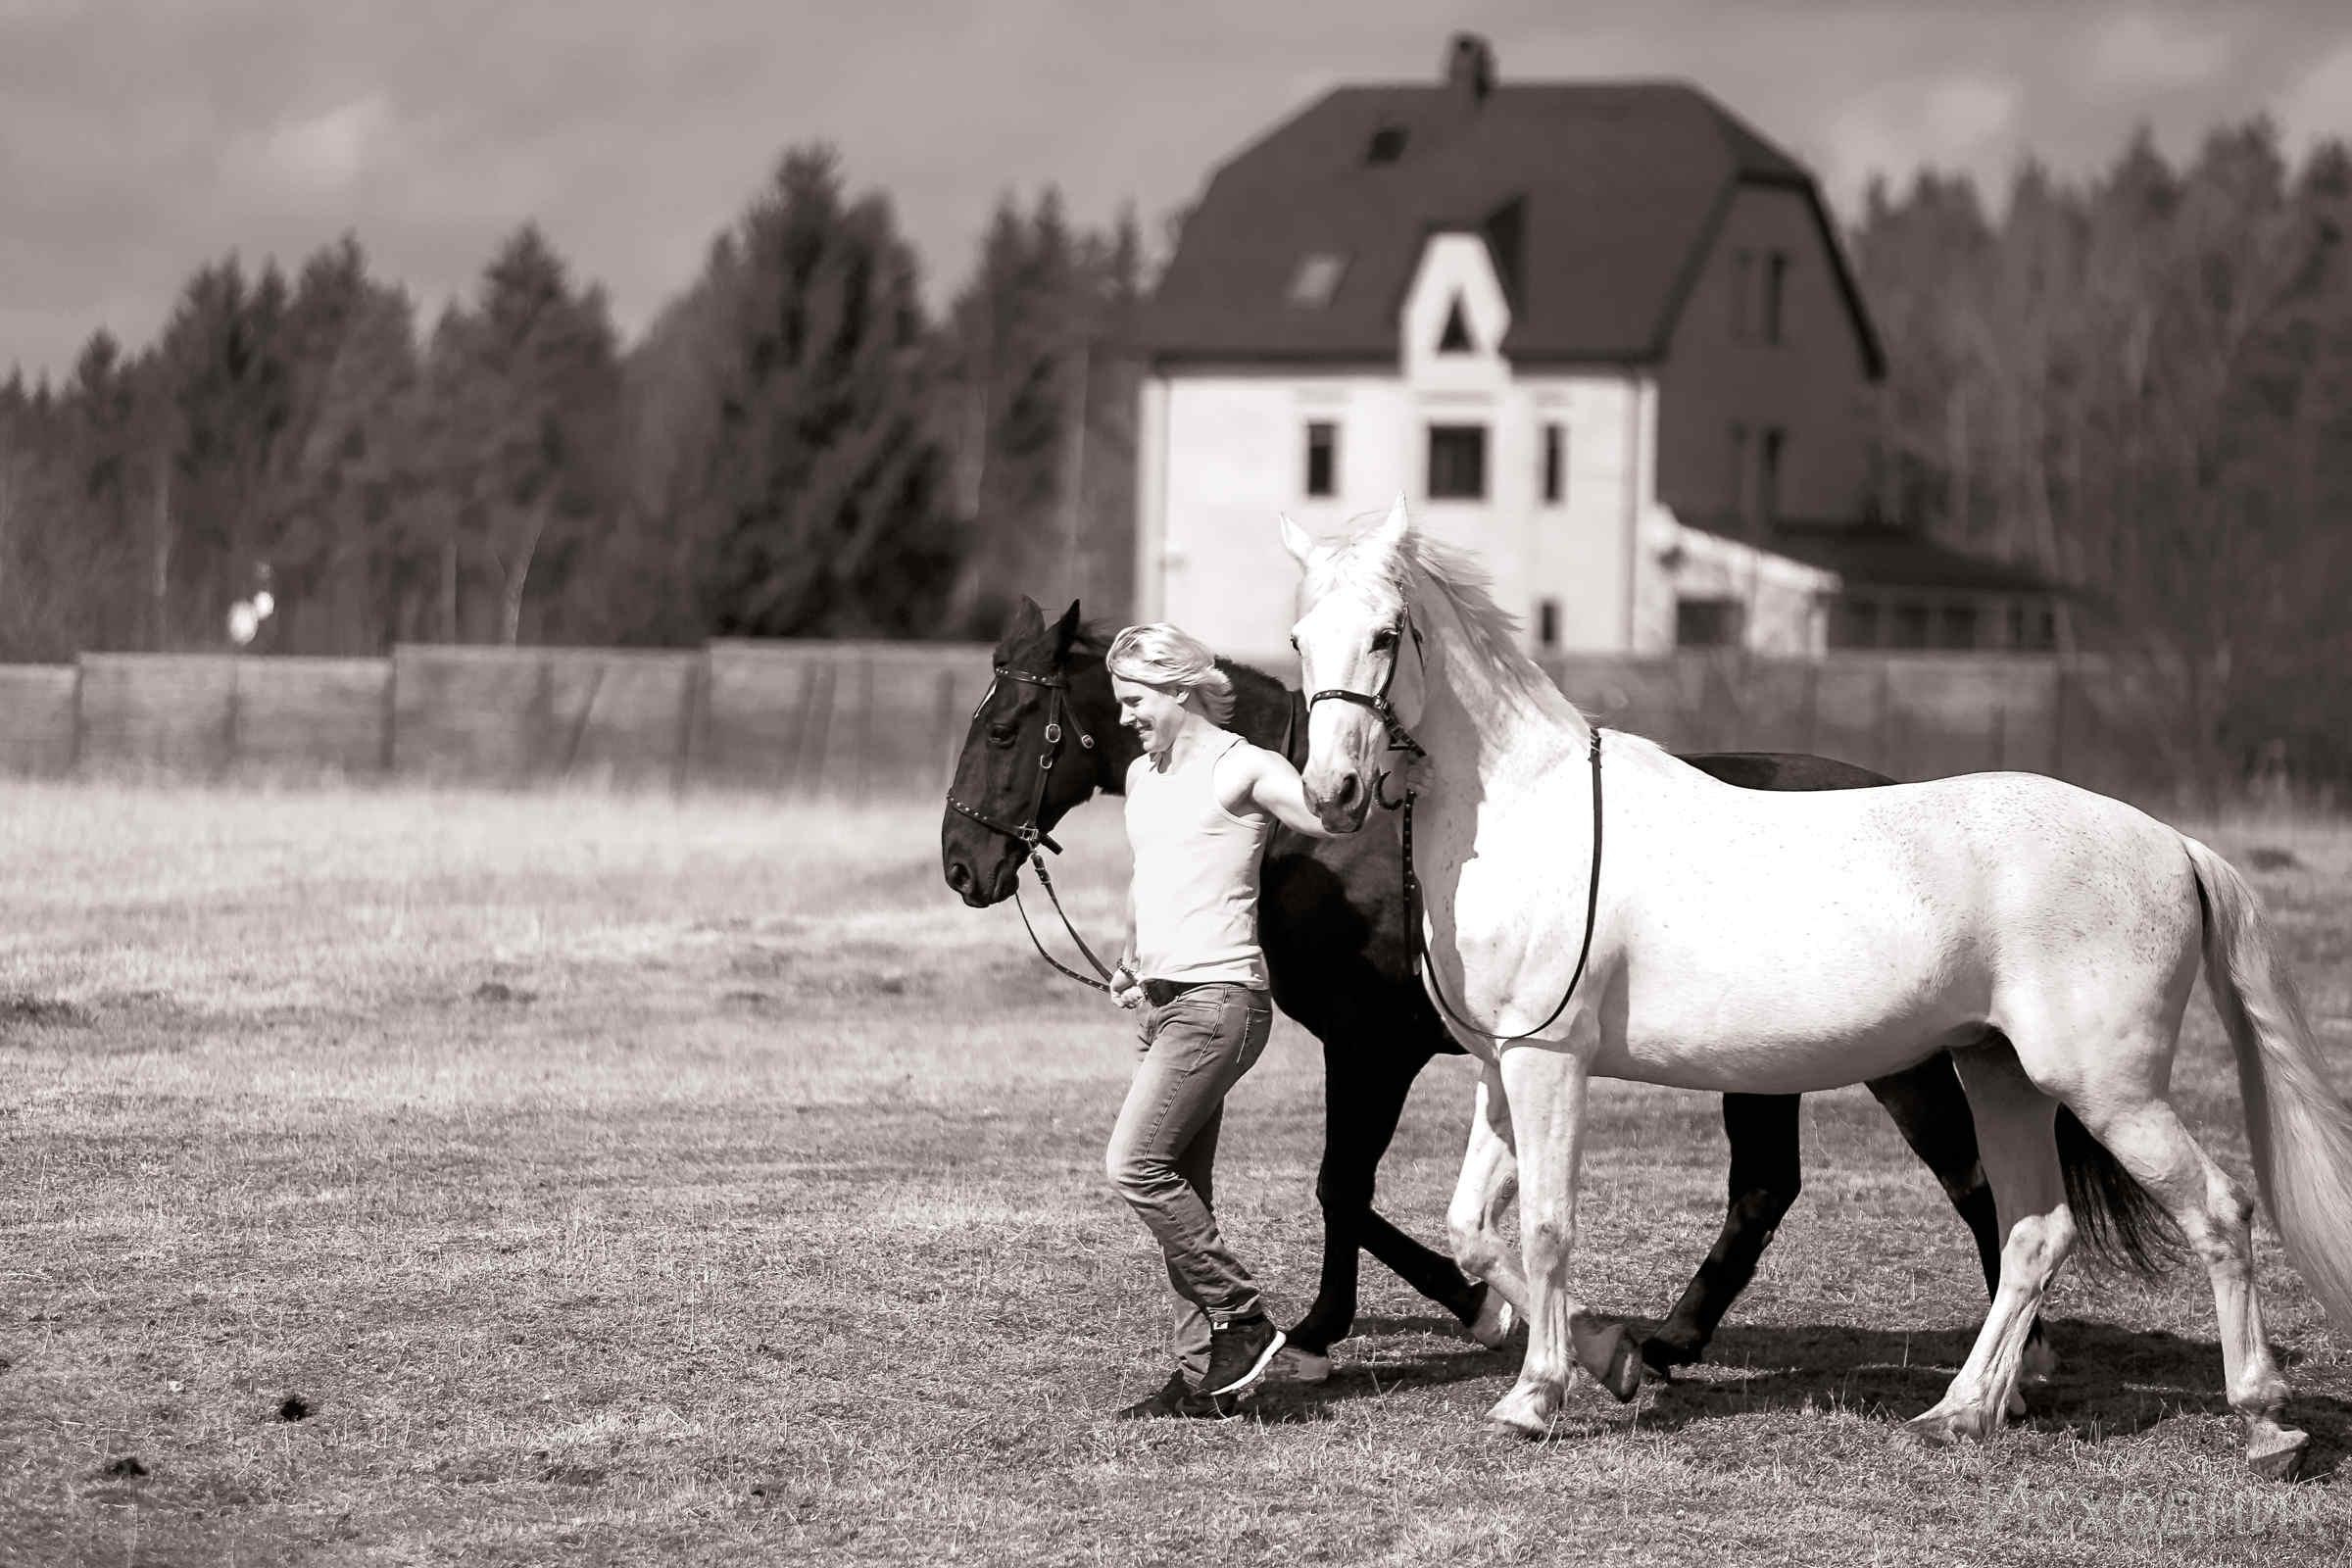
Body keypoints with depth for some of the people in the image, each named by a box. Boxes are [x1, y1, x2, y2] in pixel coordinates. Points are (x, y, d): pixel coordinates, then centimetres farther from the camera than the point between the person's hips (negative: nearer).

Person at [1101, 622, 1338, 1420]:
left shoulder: (1242, 771, -8)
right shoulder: (1143, 775, 17)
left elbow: (1331, 816, -22)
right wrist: (1130, 962, 34)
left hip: (1219, 997, -9)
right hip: (1167, 999, 9)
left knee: (1135, 1166, -16)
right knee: (1179, 1189, 7)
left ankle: (1242, 1321, -6)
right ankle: (1203, 1376, 10)